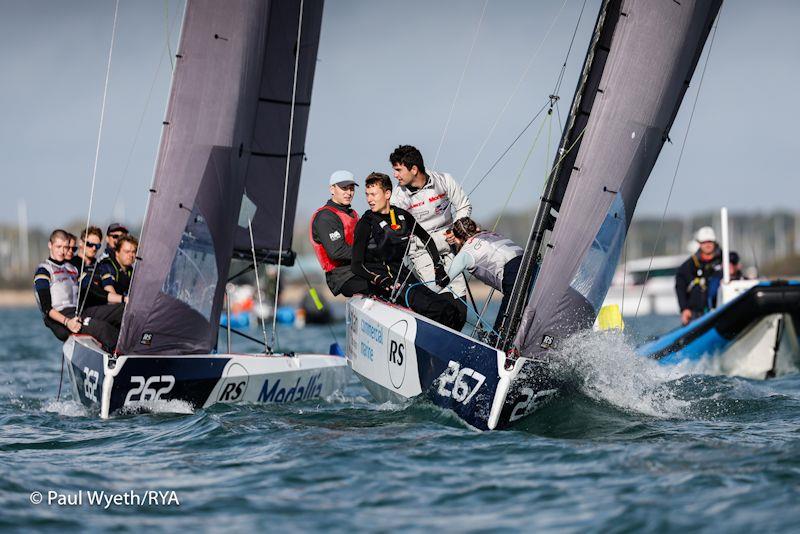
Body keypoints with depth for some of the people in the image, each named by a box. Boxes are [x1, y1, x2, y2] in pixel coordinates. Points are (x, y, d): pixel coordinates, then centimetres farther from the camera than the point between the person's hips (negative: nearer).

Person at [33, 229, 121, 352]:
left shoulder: (72, 268, 28)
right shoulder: (44, 270, 3)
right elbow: (46, 308, -8)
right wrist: (67, 322, -22)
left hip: (78, 313, 7)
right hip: (58, 322, -7)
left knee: (120, 310, -15)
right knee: (100, 326, -33)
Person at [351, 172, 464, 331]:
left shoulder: (402, 216, 10)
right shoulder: (366, 224, -4)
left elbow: (426, 238, 27)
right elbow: (357, 266, -9)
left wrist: (439, 268, 19)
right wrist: (384, 282, -23)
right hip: (378, 279, -5)